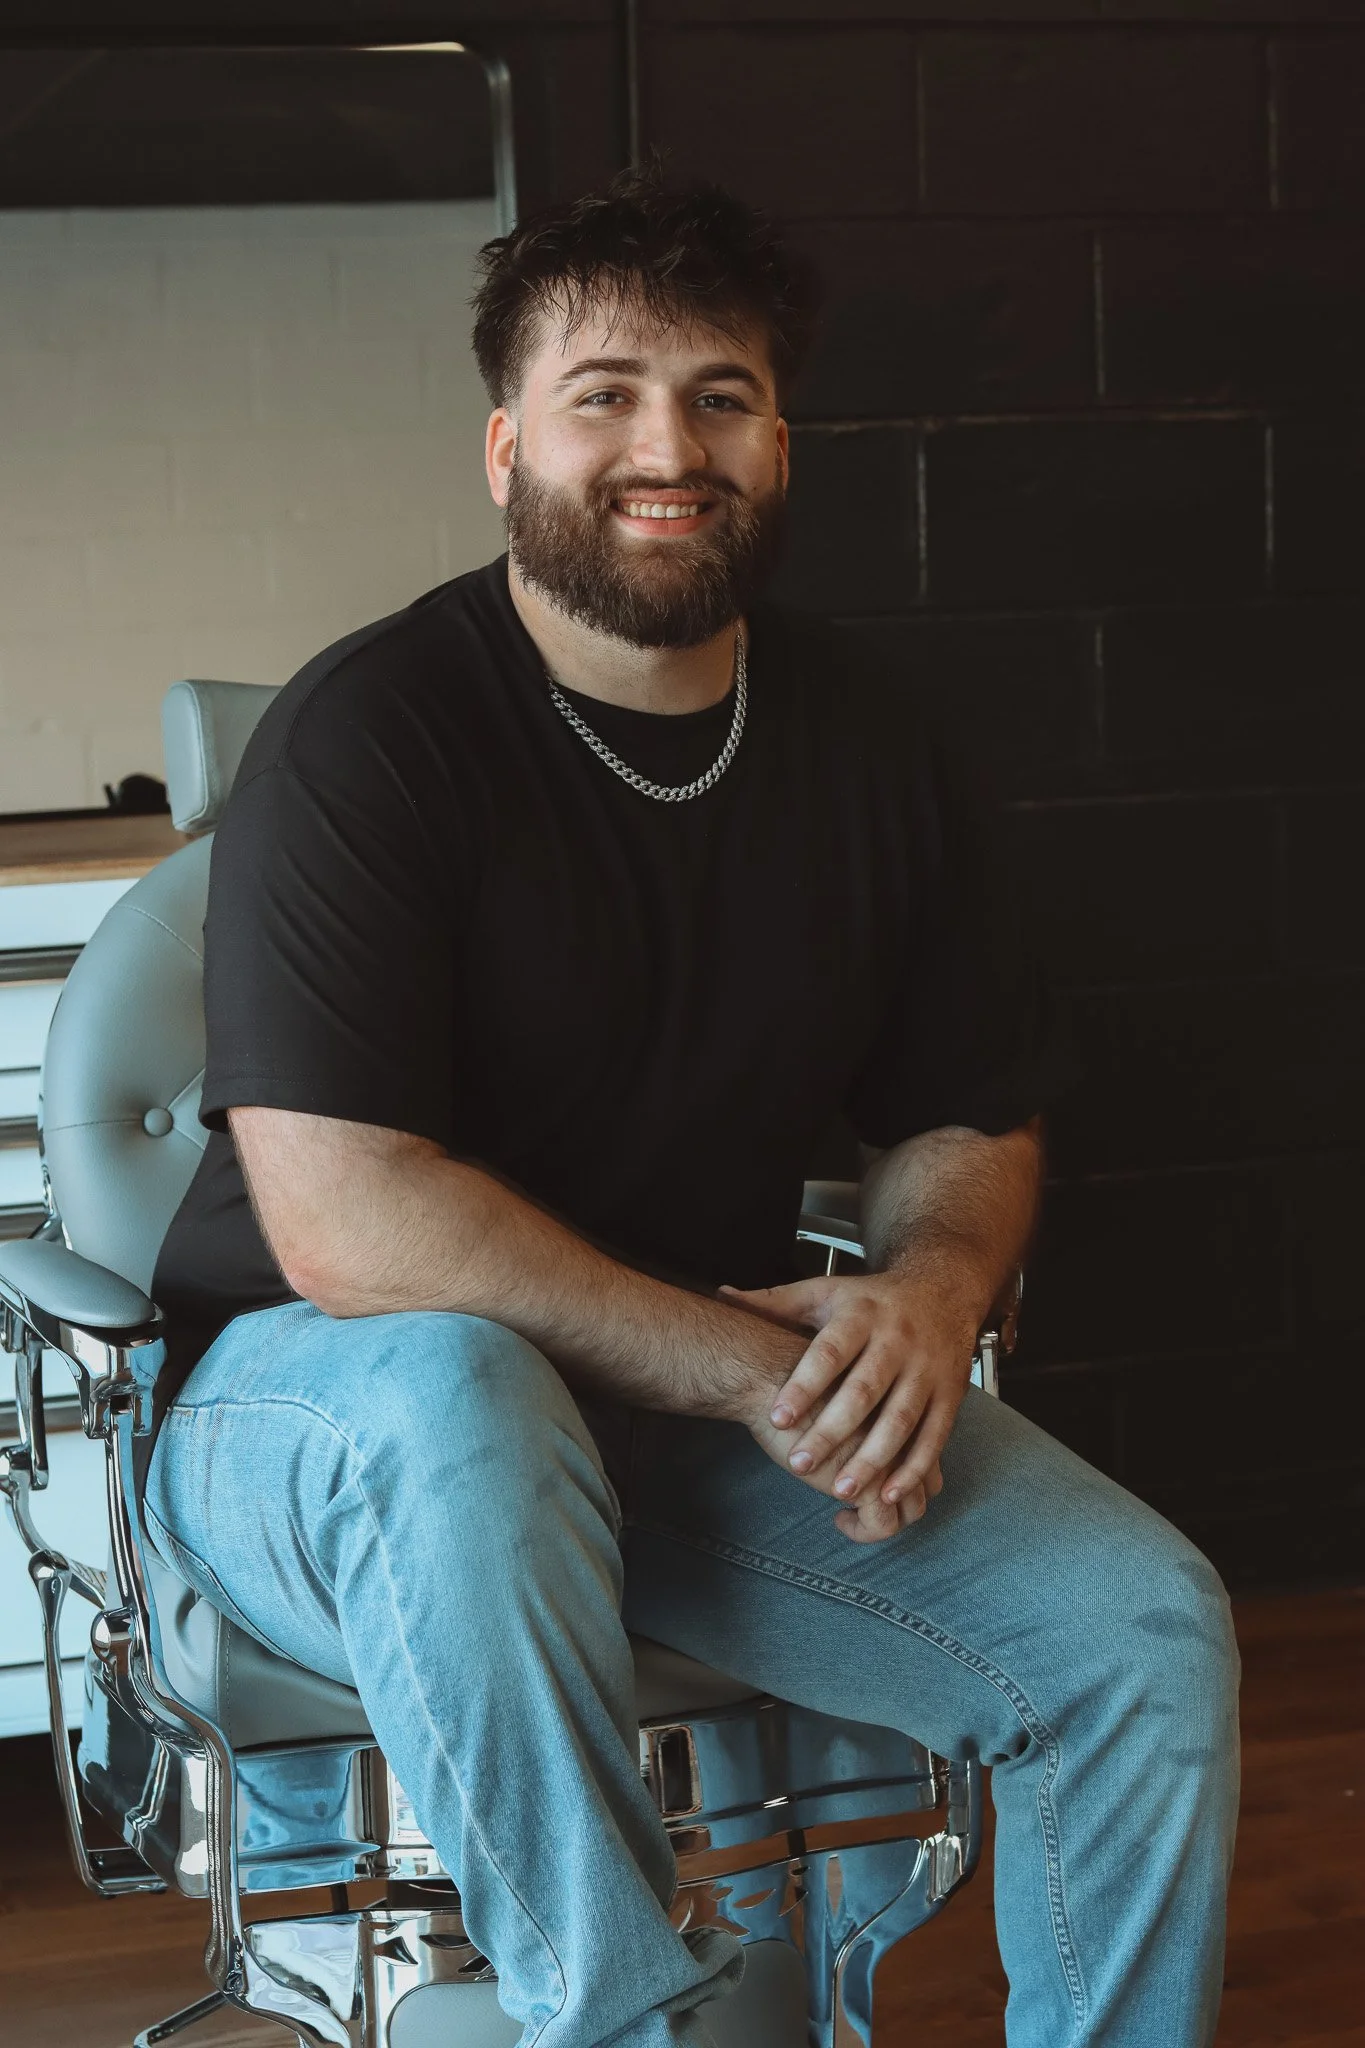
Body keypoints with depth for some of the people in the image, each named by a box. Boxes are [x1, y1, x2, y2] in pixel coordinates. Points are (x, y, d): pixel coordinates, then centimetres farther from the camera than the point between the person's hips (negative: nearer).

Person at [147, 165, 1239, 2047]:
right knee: (455, 1399, -40)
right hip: (317, 1402, -5)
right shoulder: (366, 736, -15)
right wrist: (751, 1370, -24)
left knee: (1146, 1626, -13)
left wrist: (937, 1279, -11)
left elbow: (972, 1120, 13)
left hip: (726, 1401, 5)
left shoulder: (866, 743, 4)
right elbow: (345, 1219, -24)